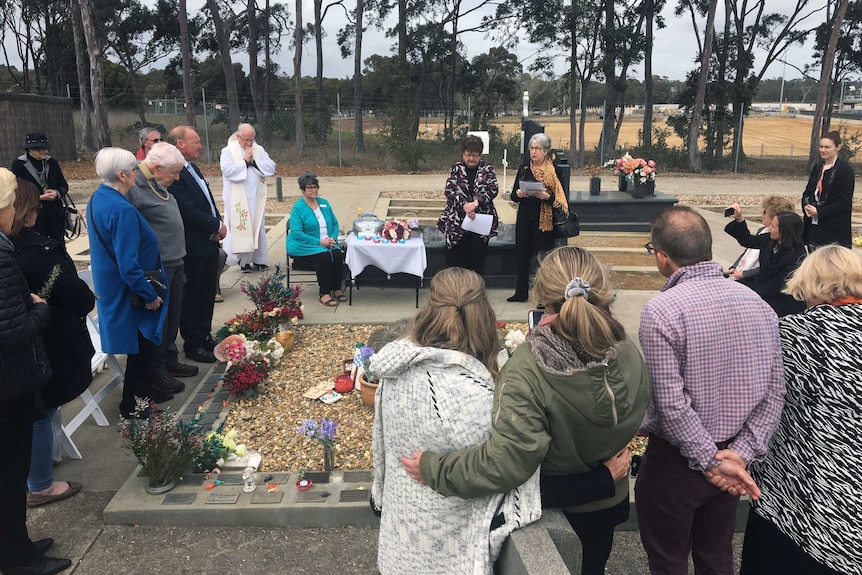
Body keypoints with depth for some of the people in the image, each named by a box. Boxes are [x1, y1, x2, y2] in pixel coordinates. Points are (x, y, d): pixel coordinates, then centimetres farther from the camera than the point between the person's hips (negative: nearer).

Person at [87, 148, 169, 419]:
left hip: (112, 289, 9)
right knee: (142, 344, 6)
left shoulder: (98, 198, 2)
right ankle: (131, 404, 19)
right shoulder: (122, 210, -28)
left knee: (142, 342, 22)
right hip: (130, 292, -9)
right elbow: (128, 265, -28)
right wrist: (150, 295, -17)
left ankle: (142, 388, 38)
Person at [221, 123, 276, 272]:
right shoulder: (228, 151, -2)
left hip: (256, 197, 4)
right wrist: (245, 161, -13)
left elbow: (271, 167, 1)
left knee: (258, 227, 8)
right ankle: (243, 260, 4)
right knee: (241, 228, -4)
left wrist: (254, 162, -11)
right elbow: (227, 170, -17)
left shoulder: (259, 150, 9)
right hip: (238, 199, -4)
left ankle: (258, 259, 17)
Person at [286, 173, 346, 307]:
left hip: (327, 244, 5)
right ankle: (324, 293, -24)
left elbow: (335, 224, 18)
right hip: (303, 247, -5)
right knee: (323, 256, -33)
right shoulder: (298, 208, -4)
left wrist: (333, 238, -5)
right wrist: (319, 242, -19)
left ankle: (337, 289, -12)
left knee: (338, 254, -26)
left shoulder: (324, 203, 14)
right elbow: (296, 233, -12)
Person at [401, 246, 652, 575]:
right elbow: (633, 420, -5)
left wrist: (434, 469, -28)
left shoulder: (527, 368, -37)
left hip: (550, 498, -3)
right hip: (607, 495, 4)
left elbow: (506, 462, -39)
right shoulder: (628, 353, -21)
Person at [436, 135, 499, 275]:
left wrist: (476, 203, -25)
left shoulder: (488, 169, 5)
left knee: (477, 264, 5)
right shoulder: (456, 168, 4)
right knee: (455, 264, 1)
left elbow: (492, 189, -9)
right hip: (456, 223, 0)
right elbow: (450, 190, -7)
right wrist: (465, 205, -22)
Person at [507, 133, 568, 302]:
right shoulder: (524, 169, 10)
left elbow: (560, 198, -4)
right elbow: (513, 196, 10)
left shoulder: (554, 171, -1)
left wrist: (546, 196, -22)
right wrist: (519, 194, -11)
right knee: (522, 254, 7)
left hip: (544, 219, -4)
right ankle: (521, 292, 18)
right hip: (525, 217, 4)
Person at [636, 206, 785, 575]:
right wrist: (741, 452, -6)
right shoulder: (758, 303, -3)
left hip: (677, 461, -5)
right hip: (734, 461, 6)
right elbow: (774, 392, -3)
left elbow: (671, 403, -25)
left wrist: (710, 460, -14)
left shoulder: (661, 311, -23)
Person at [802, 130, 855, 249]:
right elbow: (807, 193, 16)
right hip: (813, 227, 7)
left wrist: (819, 211, -18)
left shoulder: (845, 170, -8)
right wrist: (807, 206, -6)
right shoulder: (817, 168, 13)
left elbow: (844, 202, -12)